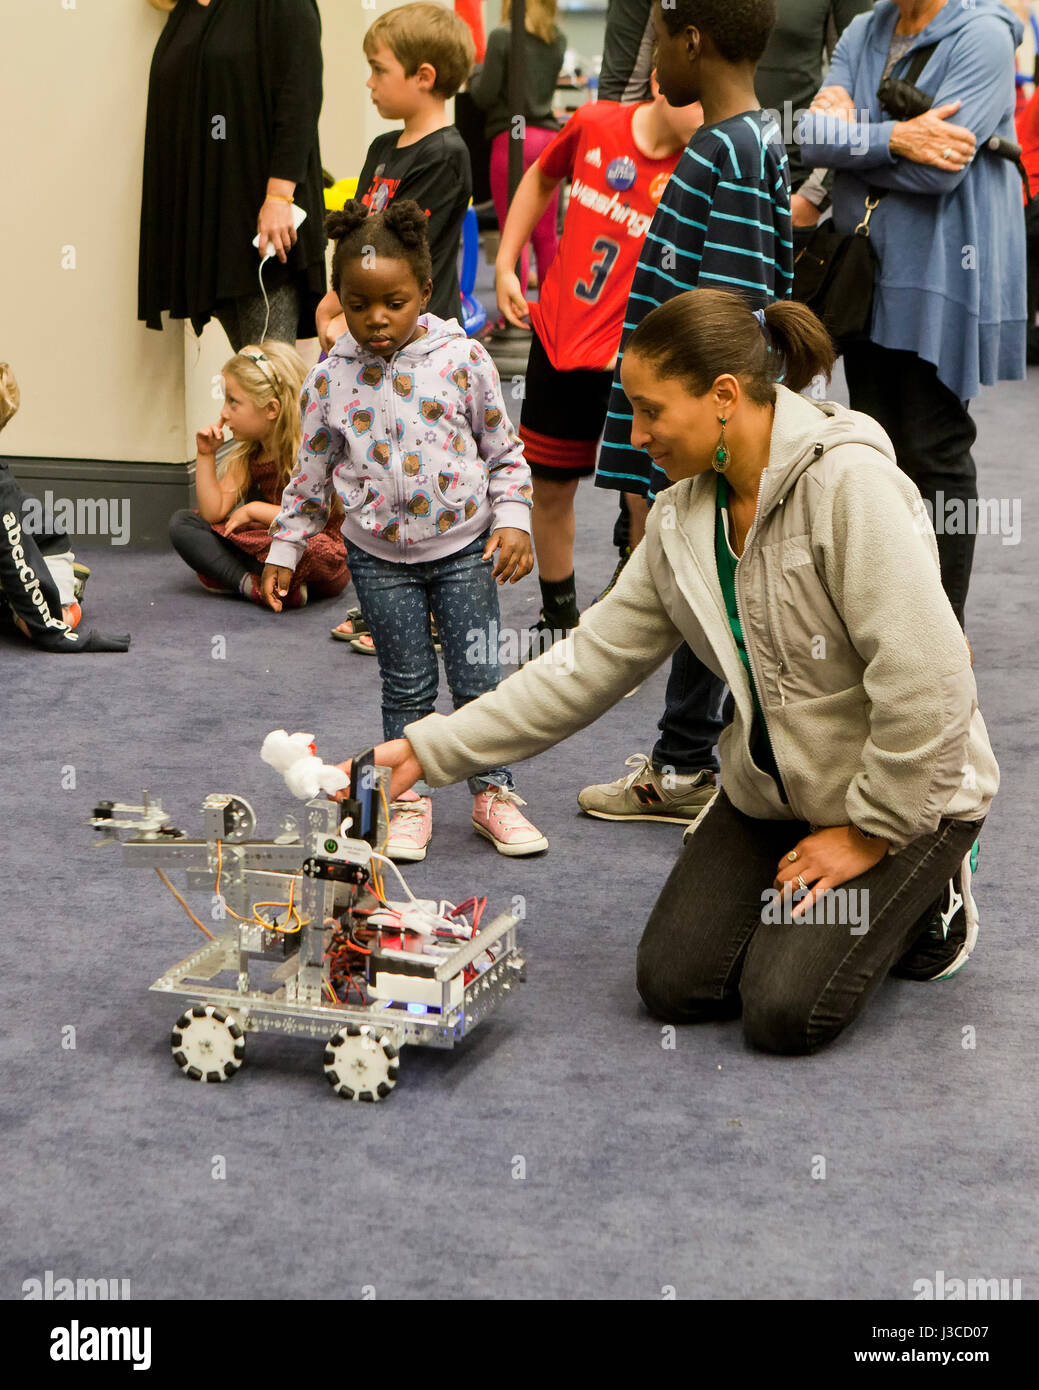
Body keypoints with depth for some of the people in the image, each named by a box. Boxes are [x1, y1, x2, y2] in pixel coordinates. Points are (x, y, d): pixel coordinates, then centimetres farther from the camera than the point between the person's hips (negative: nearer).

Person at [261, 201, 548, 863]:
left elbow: (504, 450, 1)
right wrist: (284, 548, 8)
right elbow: (312, 474, 7)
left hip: (464, 546, 0)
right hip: (380, 557, 1)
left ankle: (494, 792, 19)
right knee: (407, 684, 8)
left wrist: (512, 520, -8)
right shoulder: (331, 379, -4)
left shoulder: (462, 359, -7)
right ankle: (407, 801, 22)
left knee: (479, 677, 3)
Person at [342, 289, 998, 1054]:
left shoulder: (847, 482, -25)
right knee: (673, 985, -2)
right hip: (770, 787, 7)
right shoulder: (683, 518, -1)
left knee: (784, 1013, -16)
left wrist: (871, 832, -19)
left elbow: (924, 680, -27)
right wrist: (430, 749, -6)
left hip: (903, 790, -7)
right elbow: (594, 660, -1)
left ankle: (928, 897, 11)